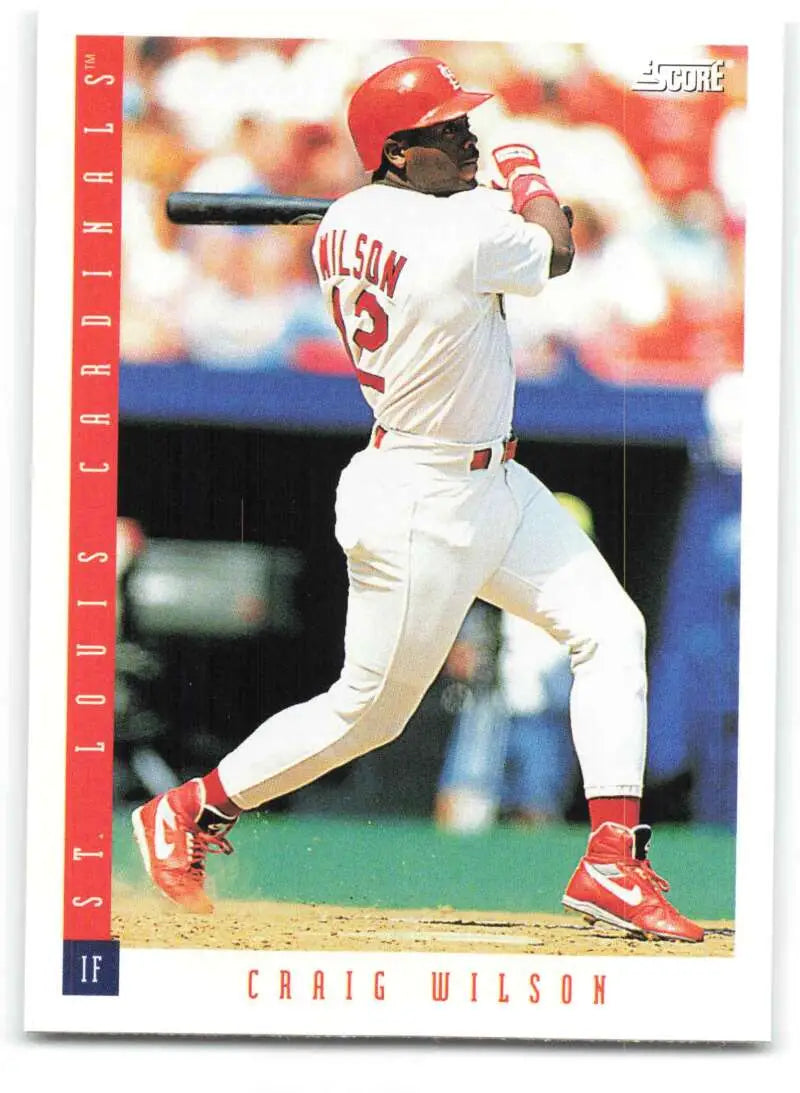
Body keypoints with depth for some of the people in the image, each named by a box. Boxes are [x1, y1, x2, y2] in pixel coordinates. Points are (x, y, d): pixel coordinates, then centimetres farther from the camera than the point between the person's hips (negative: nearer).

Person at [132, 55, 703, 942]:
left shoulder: (341, 227, 0)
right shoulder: (465, 233, -26)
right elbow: (554, 254, -4)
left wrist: (504, 202, 16)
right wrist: (530, 179, 14)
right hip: (423, 507, -9)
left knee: (610, 629, 2)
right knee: (369, 710, 5)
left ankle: (614, 860, -2)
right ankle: (189, 813, 23)